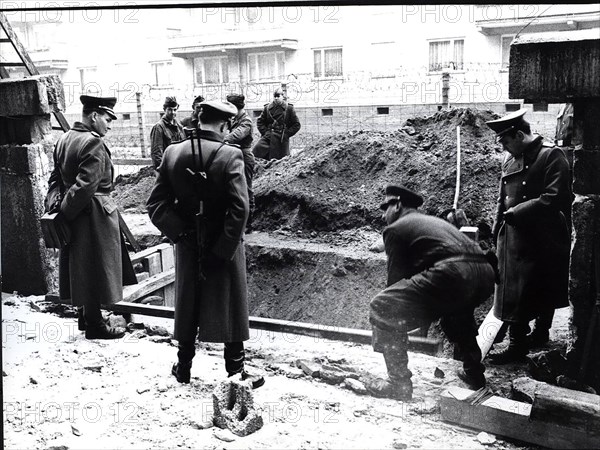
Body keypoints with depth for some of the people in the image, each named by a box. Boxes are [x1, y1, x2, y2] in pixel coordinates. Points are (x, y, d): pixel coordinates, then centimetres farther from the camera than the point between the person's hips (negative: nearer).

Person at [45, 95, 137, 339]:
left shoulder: (64, 139, 10)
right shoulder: (93, 143, -19)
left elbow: (56, 177, 12)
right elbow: (86, 184, -25)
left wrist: (55, 205, 6)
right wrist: (65, 211, -18)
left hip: (76, 216, 9)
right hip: (94, 215, -9)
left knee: (82, 268, 19)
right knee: (96, 269, 2)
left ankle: (86, 315, 33)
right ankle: (95, 325, 13)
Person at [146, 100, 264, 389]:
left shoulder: (173, 153, -4)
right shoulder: (230, 156, -17)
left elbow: (155, 204, -5)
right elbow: (239, 208, -24)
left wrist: (180, 233, -6)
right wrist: (223, 250, -17)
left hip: (188, 246, 4)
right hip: (224, 246, -4)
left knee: (188, 307, 19)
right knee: (231, 308, 11)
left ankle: (183, 367, 34)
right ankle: (236, 372, 21)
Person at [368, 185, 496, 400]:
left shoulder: (395, 229, 12)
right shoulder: (434, 221, 36)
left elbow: (397, 276, 14)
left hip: (452, 274, -9)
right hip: (485, 274, 9)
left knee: (382, 309, 2)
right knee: (456, 306, 41)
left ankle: (399, 383, 6)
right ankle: (473, 372, 39)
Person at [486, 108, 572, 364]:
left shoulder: (552, 156, -11)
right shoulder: (510, 160, 10)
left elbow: (553, 199, -20)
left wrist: (517, 212, -18)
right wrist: (496, 230, 10)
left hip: (543, 240, -6)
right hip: (514, 238, 7)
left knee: (545, 292, 5)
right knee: (514, 292, 10)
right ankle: (517, 344, 22)